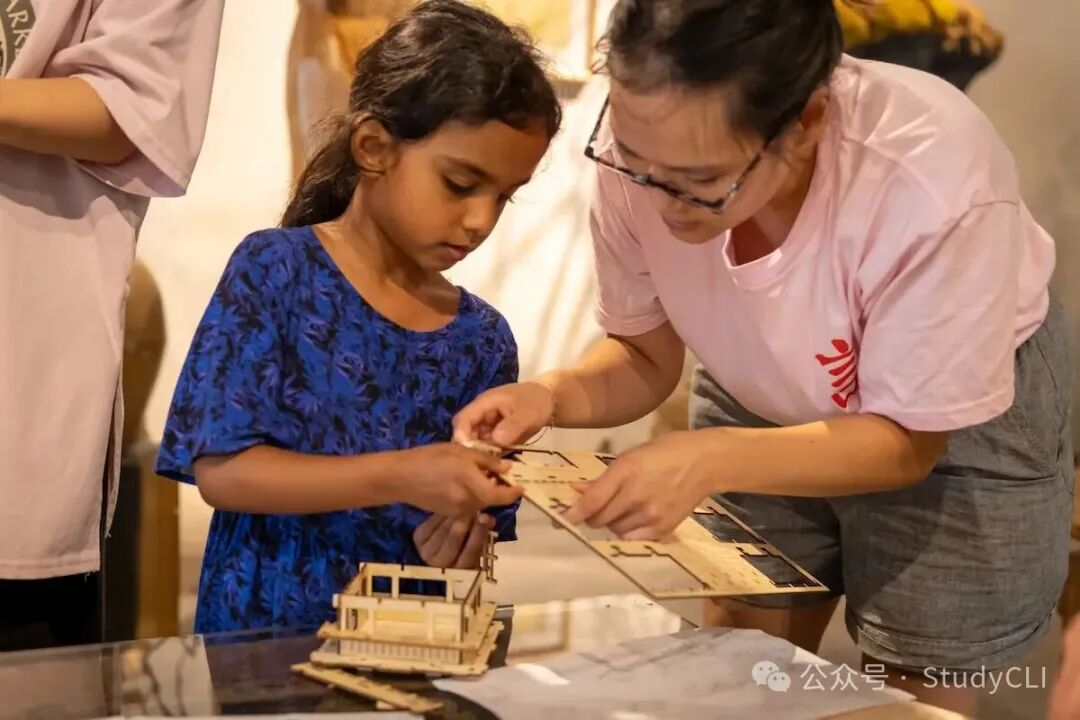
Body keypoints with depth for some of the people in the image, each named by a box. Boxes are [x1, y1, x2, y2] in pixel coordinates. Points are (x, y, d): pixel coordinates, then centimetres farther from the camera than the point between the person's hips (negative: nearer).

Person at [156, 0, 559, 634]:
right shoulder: (275, 269, -5)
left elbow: (486, 533, 12)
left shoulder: (484, 338, 6)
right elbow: (221, 468, -11)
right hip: (262, 634, -4)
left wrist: (466, 549, -10)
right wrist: (400, 478, -18)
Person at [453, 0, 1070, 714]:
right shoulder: (647, 148, -27)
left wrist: (712, 461, -40)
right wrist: (553, 395, -31)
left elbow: (909, 439, -25)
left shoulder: (935, 187, -38)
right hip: (764, 401, 3)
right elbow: (645, 356, -10)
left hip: (959, 419, -3)